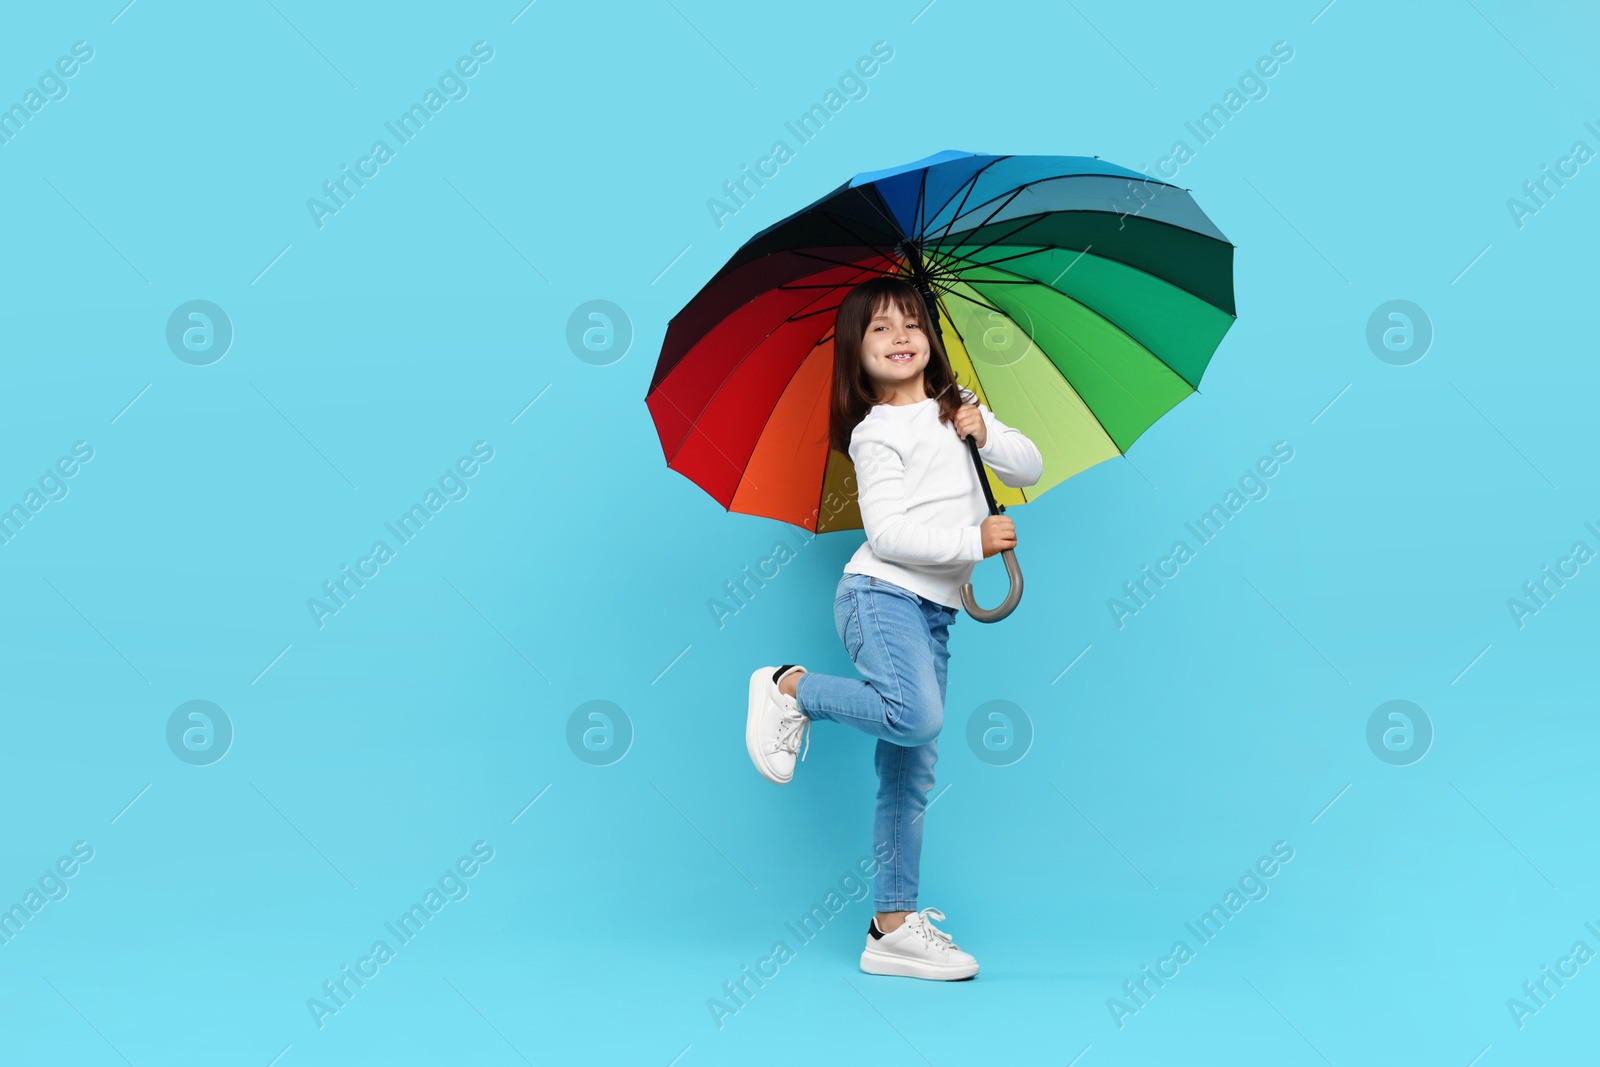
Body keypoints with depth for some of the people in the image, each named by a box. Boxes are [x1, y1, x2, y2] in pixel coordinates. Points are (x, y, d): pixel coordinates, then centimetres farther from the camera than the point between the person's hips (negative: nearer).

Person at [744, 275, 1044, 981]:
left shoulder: (958, 409, 15)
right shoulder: (877, 433, -6)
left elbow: (1031, 468, 13)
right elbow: (887, 532, -14)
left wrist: (986, 435, -4)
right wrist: (973, 541, -15)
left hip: (934, 609, 7)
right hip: (883, 593, -7)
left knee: (910, 775, 6)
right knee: (916, 715, -32)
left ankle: (893, 927, 10)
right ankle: (790, 688, -8)